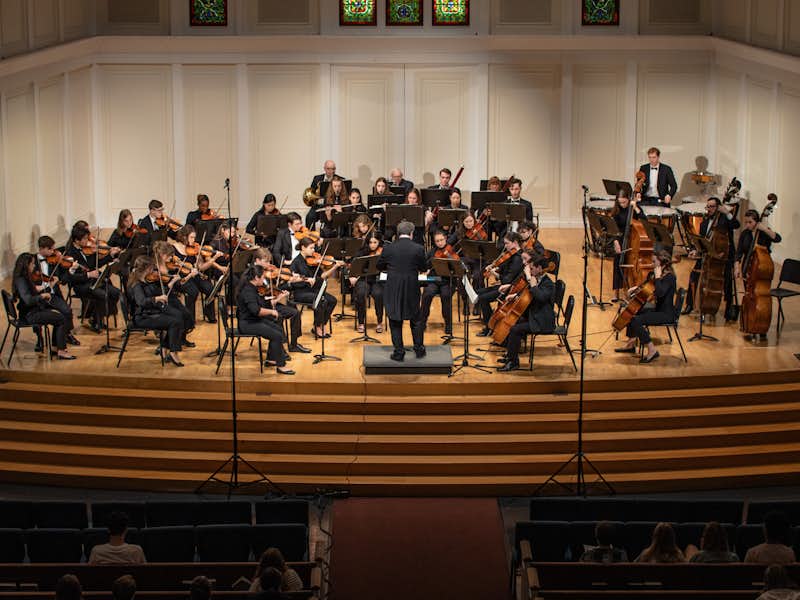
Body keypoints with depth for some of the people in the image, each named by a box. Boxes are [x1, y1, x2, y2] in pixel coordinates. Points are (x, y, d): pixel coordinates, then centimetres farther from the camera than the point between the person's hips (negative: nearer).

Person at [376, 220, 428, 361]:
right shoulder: (418, 249, -9)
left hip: (393, 290, 0)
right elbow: (423, 268, 3)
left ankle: (399, 352, 9)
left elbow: (380, 266, 5)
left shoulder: (388, 248, -7)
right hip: (412, 289, 0)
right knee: (416, 320, 18)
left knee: (395, 322, 10)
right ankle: (419, 348, 23)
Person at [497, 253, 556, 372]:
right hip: (533, 317, 10)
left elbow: (540, 297, -38)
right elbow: (527, 294, 26)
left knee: (515, 329, -20)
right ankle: (510, 355, 20)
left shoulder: (548, 284, -19)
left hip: (543, 323, -10)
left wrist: (531, 280, -30)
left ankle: (513, 362, -11)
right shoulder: (536, 279, 9)